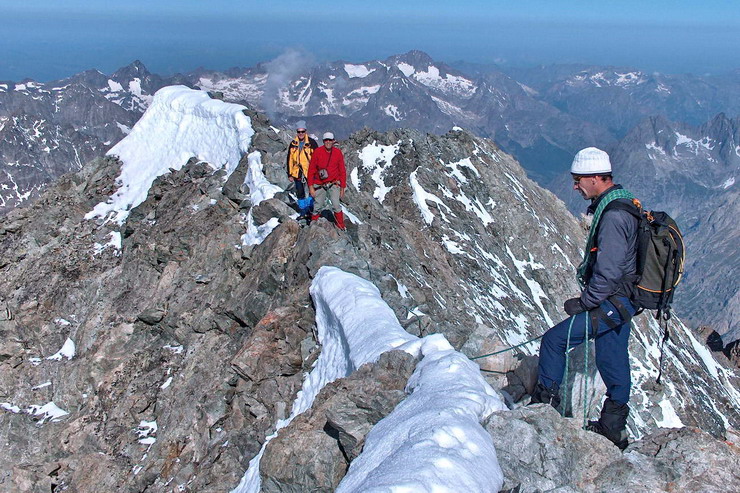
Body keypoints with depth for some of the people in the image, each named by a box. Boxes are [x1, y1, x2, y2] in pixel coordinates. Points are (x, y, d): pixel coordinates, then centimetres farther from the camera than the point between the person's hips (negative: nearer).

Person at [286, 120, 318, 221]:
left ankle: (311, 211, 11)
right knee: (300, 193, 9)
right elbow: (289, 160, 11)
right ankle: (303, 213, 21)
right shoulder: (293, 144, 5)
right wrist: (290, 174, 8)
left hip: (310, 172, -4)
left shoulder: (312, 143, -6)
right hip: (297, 173, 4)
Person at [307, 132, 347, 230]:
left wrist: (342, 188, 3)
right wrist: (311, 186, -5)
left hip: (333, 184, 0)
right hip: (320, 185, 0)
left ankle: (341, 225, 4)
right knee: (318, 206, 6)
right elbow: (311, 170, -1)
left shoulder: (338, 152, -3)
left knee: (336, 205, -11)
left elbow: (342, 171, 4)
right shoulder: (317, 152, -7)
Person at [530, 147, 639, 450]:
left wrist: (584, 303, -14)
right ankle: (614, 426, 29)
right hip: (622, 300, 10)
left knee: (554, 340, -4)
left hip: (612, 303, -10)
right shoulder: (622, 203, 10)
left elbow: (609, 272, -26)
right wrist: (589, 297, 17)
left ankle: (545, 402, 10)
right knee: (613, 360, 17)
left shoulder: (613, 216, -24)